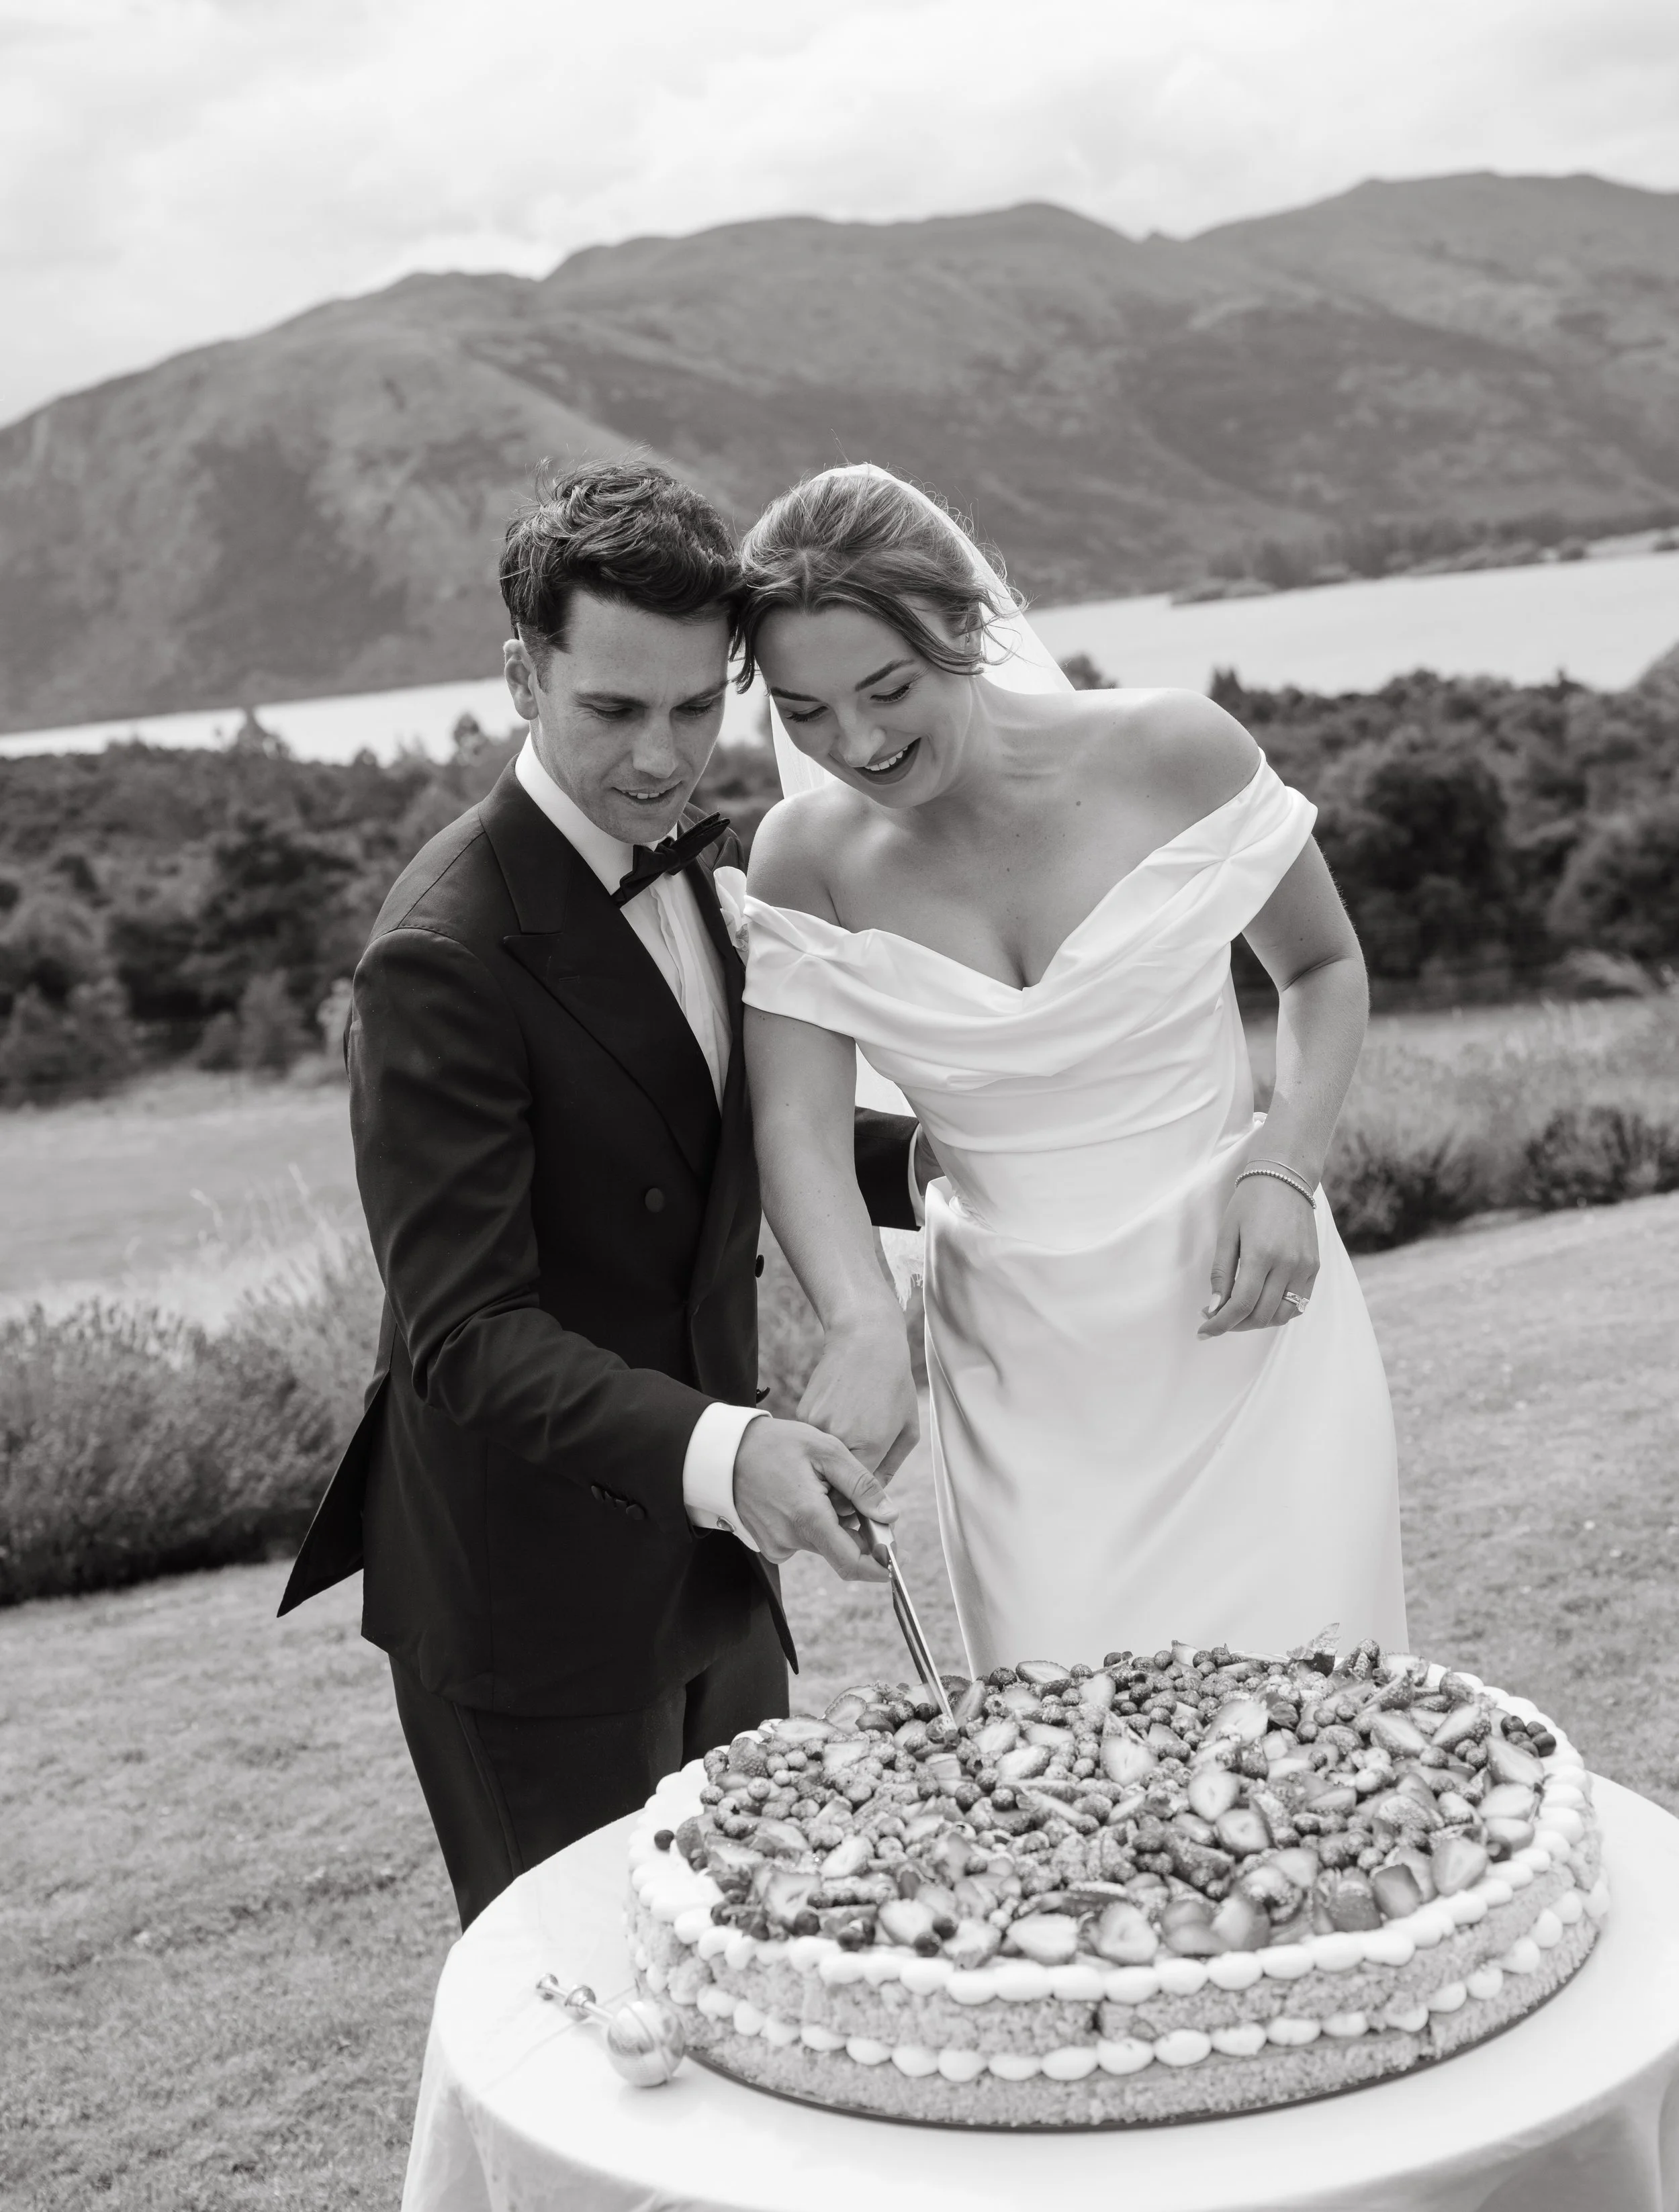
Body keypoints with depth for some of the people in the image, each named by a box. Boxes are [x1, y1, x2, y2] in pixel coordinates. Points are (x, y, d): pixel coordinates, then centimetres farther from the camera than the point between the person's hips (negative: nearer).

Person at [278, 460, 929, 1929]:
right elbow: (465, 1334, -26)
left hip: (705, 1560, 8)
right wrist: (715, 1449, -40)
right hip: (533, 1589, -8)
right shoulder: (447, 955, -23)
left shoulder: (688, 863, 5)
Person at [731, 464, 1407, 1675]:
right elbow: (799, 1125, -13)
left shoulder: (1174, 754, -10)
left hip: (1245, 1320, -1)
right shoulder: (807, 860, -5)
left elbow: (1325, 965, 5)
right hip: (1025, 1381, 2)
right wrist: (865, 1326, -31)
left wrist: (1283, 1166, -11)